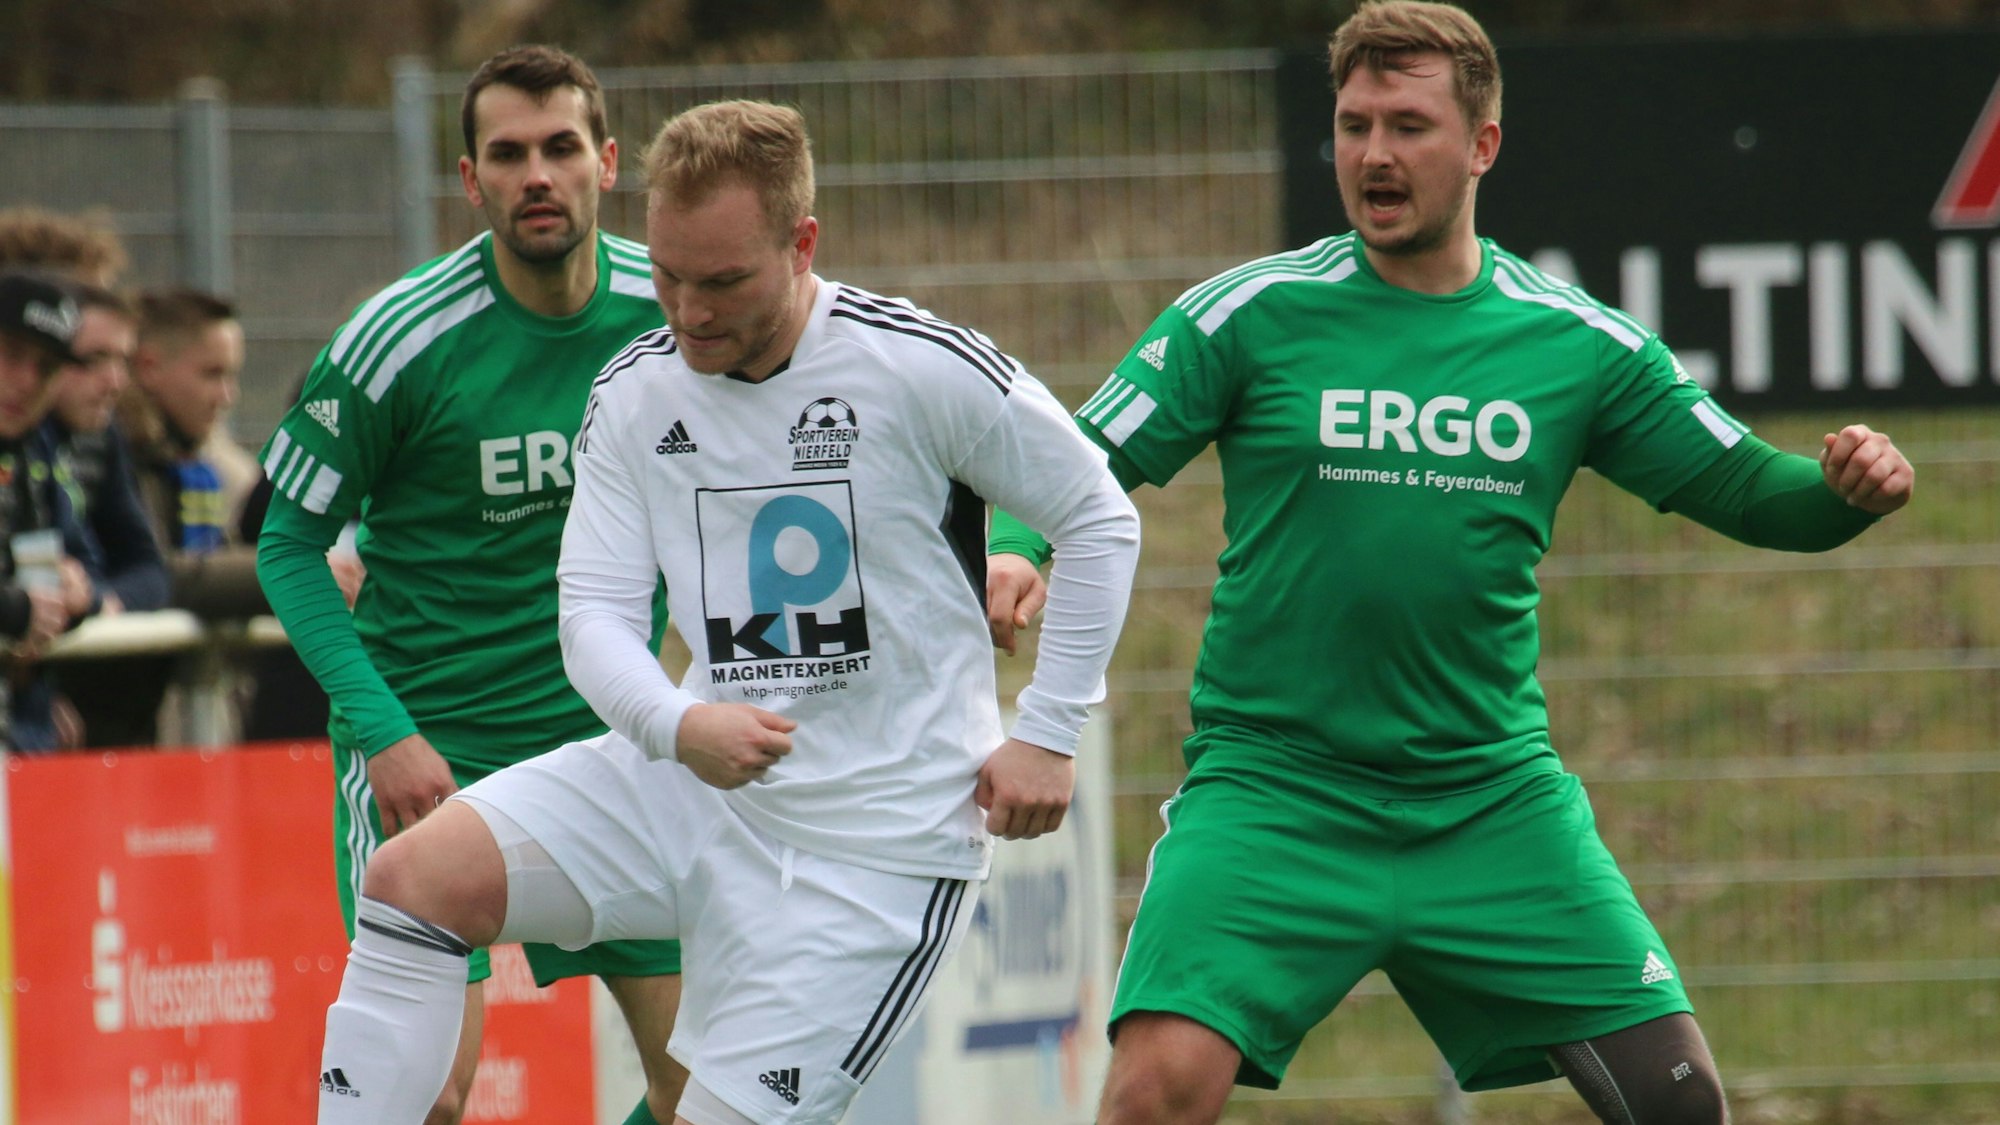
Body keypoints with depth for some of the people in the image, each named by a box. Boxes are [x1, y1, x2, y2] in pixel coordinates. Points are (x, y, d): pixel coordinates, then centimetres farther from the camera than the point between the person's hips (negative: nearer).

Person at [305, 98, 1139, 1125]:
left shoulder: (924, 371, -13)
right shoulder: (633, 395, 1)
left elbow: (1100, 521, -2)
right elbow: (595, 612, -1)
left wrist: (1046, 735, -5)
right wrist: (677, 724, -23)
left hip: (875, 835, -5)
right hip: (702, 784, 5)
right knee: (415, 876, -13)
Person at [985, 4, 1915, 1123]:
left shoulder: (1580, 344, 6)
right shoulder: (1250, 314, -1)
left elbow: (1743, 489, 12)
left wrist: (1846, 490, -10)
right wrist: (1014, 556, -22)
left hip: (1494, 804, 3)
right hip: (1275, 787, -3)